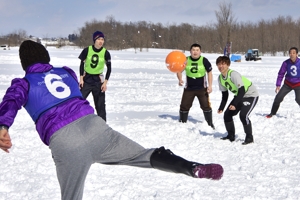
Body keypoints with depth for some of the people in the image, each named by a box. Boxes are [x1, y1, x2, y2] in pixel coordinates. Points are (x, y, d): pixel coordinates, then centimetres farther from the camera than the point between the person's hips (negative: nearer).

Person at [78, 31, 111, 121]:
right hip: (86, 79, 0)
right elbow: (82, 64, 1)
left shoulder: (105, 53, -8)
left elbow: (109, 68, -1)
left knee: (100, 103, 4)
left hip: (98, 80, 0)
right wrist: (81, 78, -4)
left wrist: (105, 82, -6)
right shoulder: (87, 50, -9)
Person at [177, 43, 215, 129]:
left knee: (206, 106, -3)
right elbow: (179, 71, 5)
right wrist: (180, 79, -14)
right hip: (189, 88, 2)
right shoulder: (186, 60, -5)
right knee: (184, 106, 5)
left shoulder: (204, 60, -9)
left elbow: (209, 73, -1)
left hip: (202, 88, -2)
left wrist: (210, 86, -7)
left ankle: (210, 124, 12)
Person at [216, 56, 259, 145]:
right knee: (227, 114, 2)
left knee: (243, 115, -25)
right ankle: (231, 136, 19)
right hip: (239, 95, 8)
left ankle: (249, 138, -8)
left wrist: (235, 104, -41)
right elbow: (224, 94, 5)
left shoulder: (233, 74, -29)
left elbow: (242, 90, -34)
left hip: (251, 95, -8)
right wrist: (221, 107, -3)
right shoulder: (220, 78, -4)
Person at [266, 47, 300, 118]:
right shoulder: (286, 63, -14)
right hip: (288, 84, 2)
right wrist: (278, 85, -8)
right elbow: (281, 74, -5)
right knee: (278, 97, -2)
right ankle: (272, 113, 16)